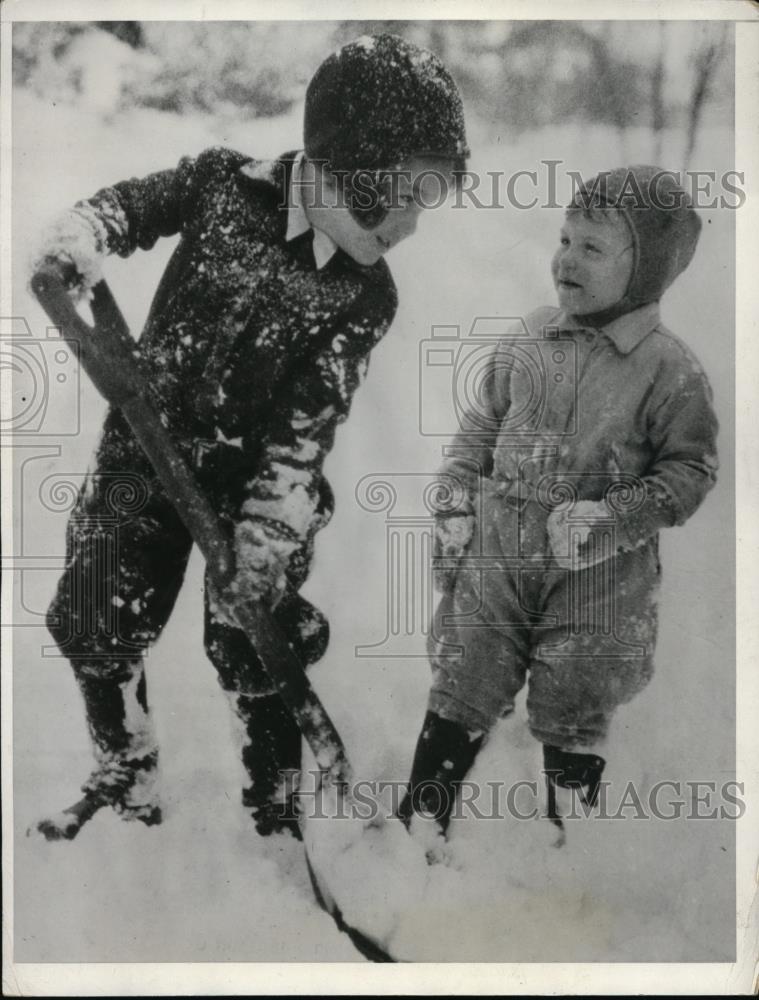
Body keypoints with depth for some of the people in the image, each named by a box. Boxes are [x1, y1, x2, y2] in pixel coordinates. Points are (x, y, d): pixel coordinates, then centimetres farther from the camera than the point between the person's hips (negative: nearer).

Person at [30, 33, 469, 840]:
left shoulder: (366, 298, -16)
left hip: (256, 482, -2)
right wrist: (84, 235, -18)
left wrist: (267, 528, -23)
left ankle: (275, 806, 30)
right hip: (141, 460, 2)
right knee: (96, 635, 11)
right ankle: (126, 783, 35)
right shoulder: (223, 183, -14)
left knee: (253, 659, 4)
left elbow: (309, 422, -17)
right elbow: (132, 202, 3)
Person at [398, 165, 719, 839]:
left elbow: (690, 469, -8)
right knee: (462, 687, 10)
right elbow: (482, 424, 10)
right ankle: (420, 821, 25)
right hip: (499, 555, 3)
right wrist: (456, 506, 2)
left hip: (598, 579, -3)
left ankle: (567, 839, 33)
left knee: (576, 714, 12)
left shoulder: (670, 370, -11)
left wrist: (609, 519, -19)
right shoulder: (529, 340, 1)